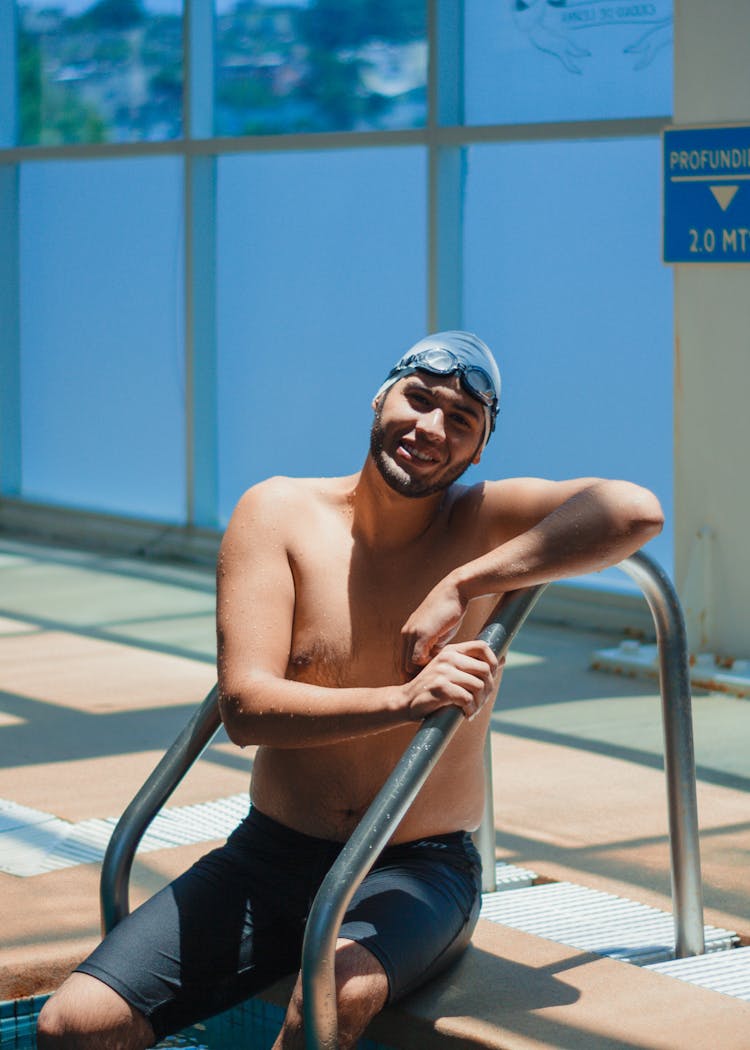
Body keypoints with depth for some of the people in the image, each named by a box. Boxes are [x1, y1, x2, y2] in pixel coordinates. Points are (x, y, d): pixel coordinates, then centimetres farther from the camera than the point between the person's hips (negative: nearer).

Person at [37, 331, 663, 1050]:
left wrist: (460, 587, -26)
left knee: (342, 990, -37)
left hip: (420, 872, -2)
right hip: (270, 857, 2)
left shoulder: (482, 522, -6)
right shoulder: (277, 513, -4)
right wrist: (403, 701, -31)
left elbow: (637, 511, -25)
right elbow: (245, 706, -15)